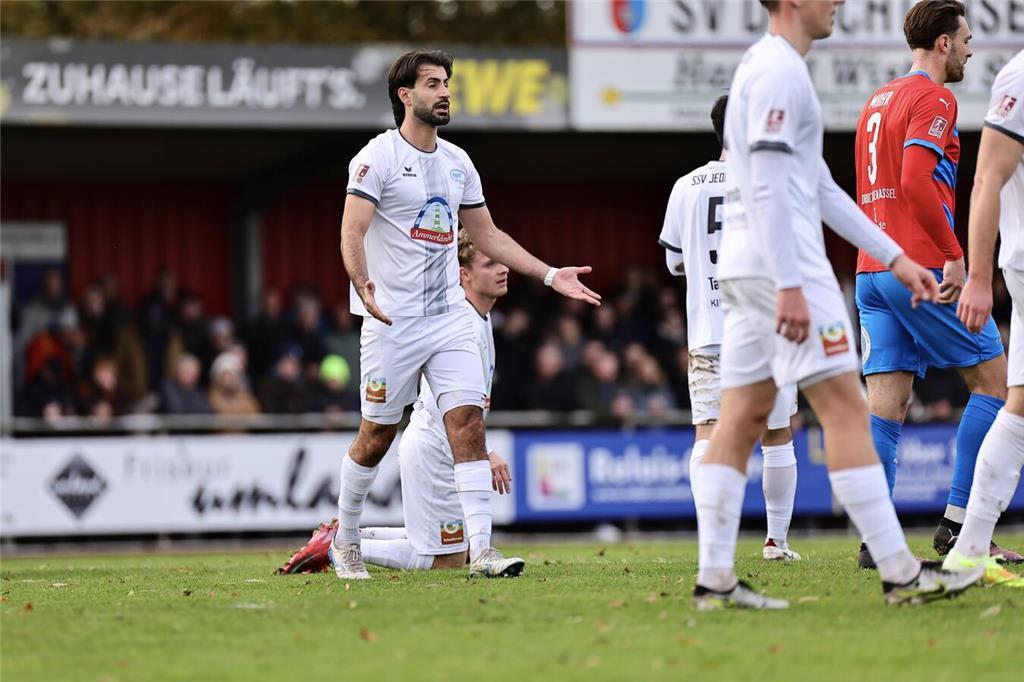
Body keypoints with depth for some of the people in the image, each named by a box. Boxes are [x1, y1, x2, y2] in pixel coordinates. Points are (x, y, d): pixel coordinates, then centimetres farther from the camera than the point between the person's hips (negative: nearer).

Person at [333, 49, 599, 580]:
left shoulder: (457, 162, 13)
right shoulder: (377, 158, -7)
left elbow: (487, 236, 21)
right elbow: (351, 233, -16)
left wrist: (550, 275, 15)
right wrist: (362, 284, -36)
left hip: (449, 317, 5)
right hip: (392, 321, -5)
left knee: (468, 423, -8)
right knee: (378, 434, 3)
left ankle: (481, 550, -12)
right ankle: (344, 540, 23)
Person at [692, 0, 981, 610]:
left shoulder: (773, 68, 21)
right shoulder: (779, 69, -12)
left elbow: (820, 187, 24)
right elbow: (767, 186, -20)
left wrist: (894, 257, 23)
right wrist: (789, 286, -24)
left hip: (745, 265, 10)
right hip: (781, 262, -10)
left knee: (743, 417, 6)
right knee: (845, 410, -9)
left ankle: (715, 579, 3)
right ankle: (901, 574, -9)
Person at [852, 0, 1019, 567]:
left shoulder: (877, 101, 20)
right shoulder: (932, 98, -8)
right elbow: (917, 181, -20)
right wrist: (954, 255, -18)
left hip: (872, 269, 8)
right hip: (921, 268, -8)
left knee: (885, 405, 2)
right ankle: (958, 524, -2)